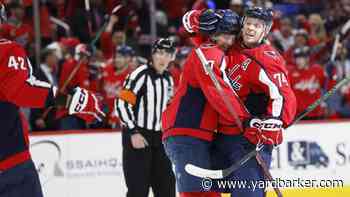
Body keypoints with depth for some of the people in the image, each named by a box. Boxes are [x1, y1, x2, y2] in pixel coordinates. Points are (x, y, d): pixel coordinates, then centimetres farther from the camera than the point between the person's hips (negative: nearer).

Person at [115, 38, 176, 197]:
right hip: (136, 136, -8)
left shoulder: (168, 79, 12)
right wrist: (133, 133, -21)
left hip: (158, 137, 8)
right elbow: (122, 104, -18)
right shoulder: (140, 75, -14)